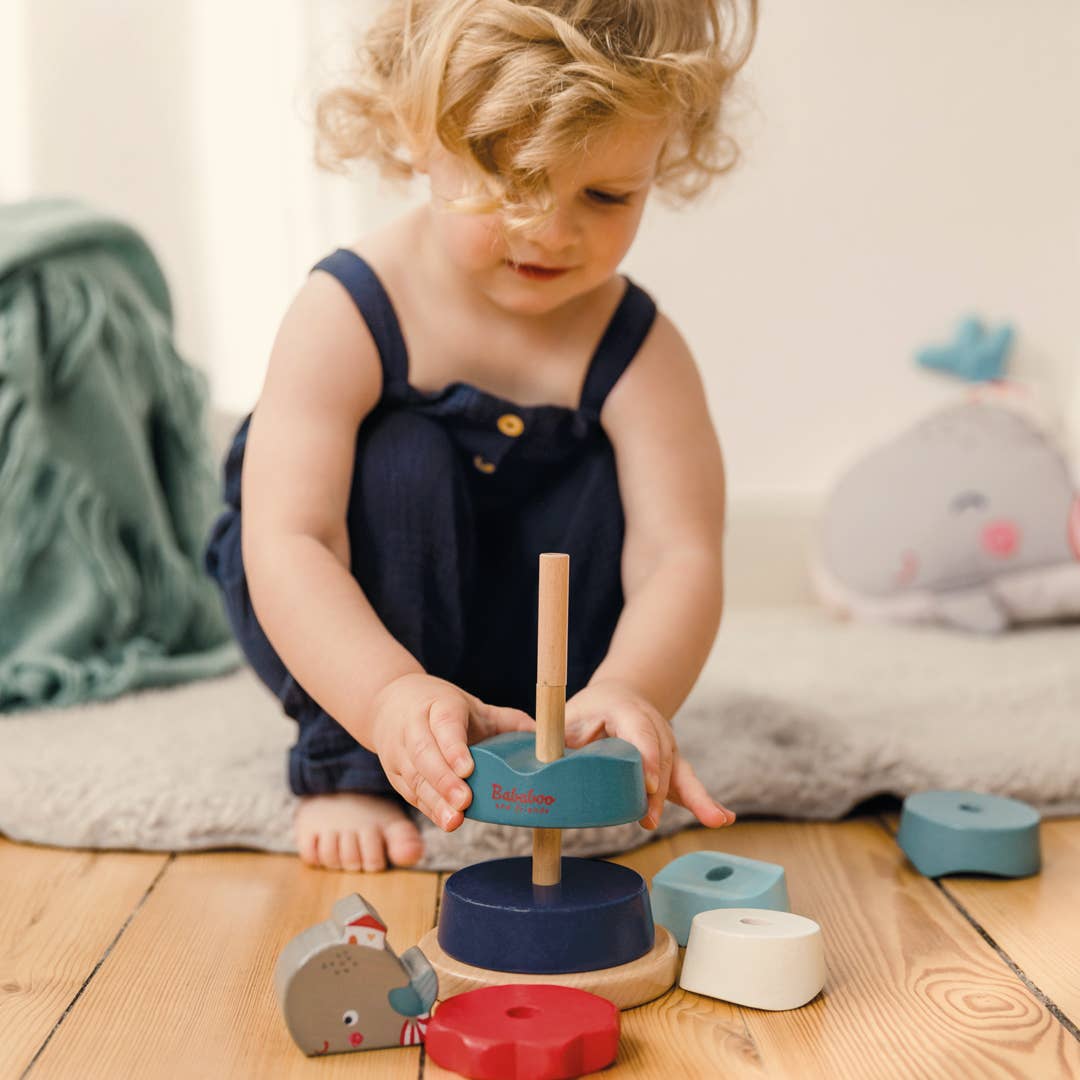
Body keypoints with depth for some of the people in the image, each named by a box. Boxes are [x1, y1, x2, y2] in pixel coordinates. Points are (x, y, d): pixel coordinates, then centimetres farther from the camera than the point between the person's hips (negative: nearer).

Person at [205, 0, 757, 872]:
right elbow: (288, 544, -34)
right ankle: (349, 772, -19)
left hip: (517, 640, 2)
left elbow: (680, 553, -29)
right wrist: (390, 697, -51)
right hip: (344, 623, -1)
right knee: (404, 459, -31)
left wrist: (626, 692, -50)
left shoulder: (636, 349, -18)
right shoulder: (347, 316, -25)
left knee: (615, 485, -24)